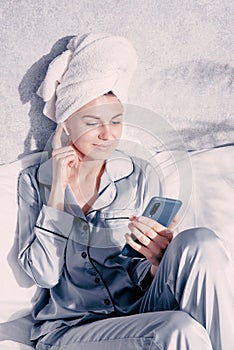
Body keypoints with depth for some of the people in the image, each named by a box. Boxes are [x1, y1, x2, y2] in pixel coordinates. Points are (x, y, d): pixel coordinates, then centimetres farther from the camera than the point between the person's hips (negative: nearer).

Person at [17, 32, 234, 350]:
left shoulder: (141, 177, 3)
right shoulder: (34, 181, 3)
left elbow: (144, 279, 4)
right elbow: (44, 273, -7)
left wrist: (159, 259, -21)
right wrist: (58, 189, -11)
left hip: (140, 318, 3)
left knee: (200, 242, -27)